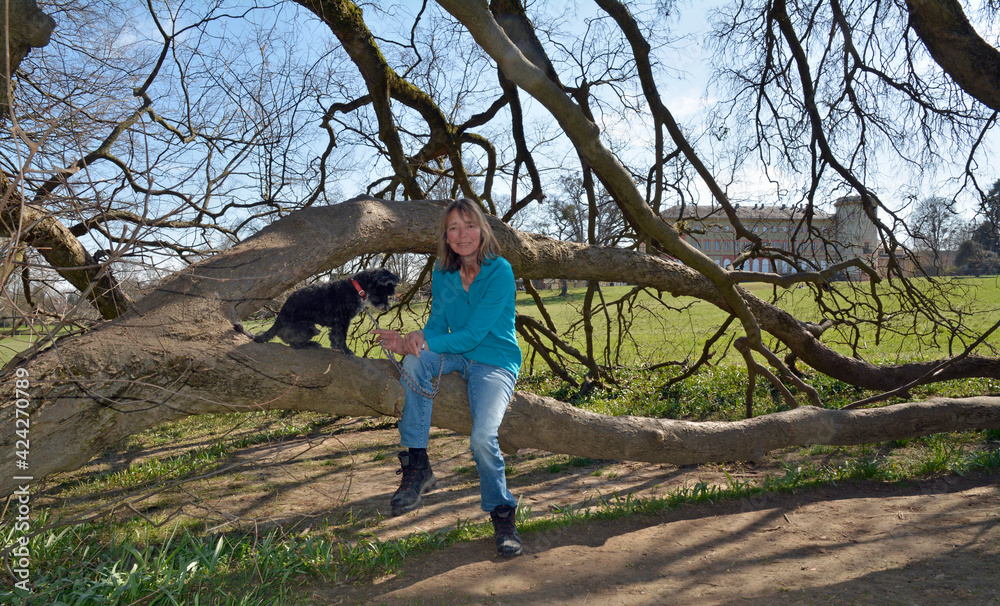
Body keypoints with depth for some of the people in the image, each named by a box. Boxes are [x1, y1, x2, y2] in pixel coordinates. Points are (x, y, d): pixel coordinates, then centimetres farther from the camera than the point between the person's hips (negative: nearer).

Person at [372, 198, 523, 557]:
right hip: (456, 356, 5)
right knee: (417, 360, -28)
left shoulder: (499, 272, -16)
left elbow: (473, 334, -20)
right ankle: (416, 465, -20)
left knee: (482, 437, -25)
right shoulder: (442, 271, 2)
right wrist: (409, 344, -21)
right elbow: (437, 325, -1)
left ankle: (502, 516, 1)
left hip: (496, 362, -5)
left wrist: (425, 341, -29)